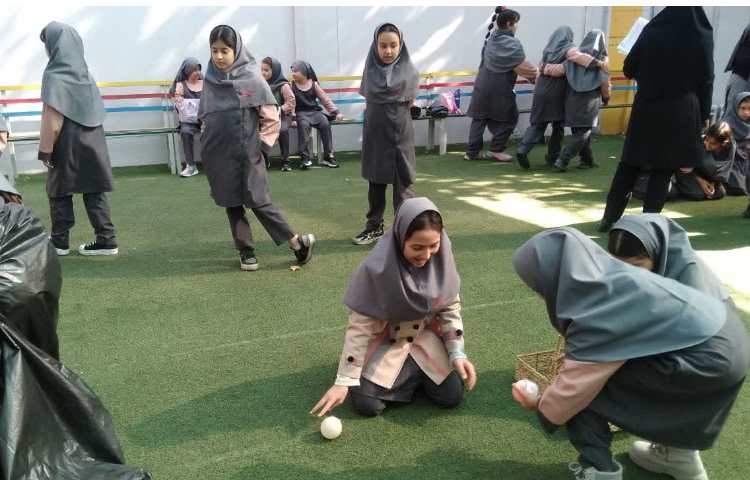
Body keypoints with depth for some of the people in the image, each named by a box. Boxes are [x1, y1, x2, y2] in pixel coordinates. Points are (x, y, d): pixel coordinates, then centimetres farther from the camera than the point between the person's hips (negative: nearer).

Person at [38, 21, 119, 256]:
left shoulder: (54, 75, -13)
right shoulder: (84, 72, 7)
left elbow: (52, 118, -16)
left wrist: (45, 149, -11)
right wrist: (91, 137, 17)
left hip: (66, 142, -6)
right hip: (91, 139, 6)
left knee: (59, 191, 8)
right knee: (93, 189, 7)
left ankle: (60, 241, 17)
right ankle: (106, 240, 5)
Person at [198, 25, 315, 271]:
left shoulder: (251, 77, -9)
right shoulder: (209, 79, 3)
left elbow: (270, 115, -5)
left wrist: (260, 143, -5)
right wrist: (207, 140, 11)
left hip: (246, 152, -4)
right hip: (218, 154, 4)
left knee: (258, 200, -2)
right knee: (231, 203, 8)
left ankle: (297, 242, 9)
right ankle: (246, 250, 20)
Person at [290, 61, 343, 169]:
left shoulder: (313, 84, 6)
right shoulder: (292, 85, 2)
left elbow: (325, 99, 5)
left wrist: (336, 112, -2)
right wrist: (292, 116, -22)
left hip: (315, 111, 2)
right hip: (301, 112, -2)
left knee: (325, 124, -26)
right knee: (303, 125, -34)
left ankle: (328, 156, -19)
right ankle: (305, 157, -30)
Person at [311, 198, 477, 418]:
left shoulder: (441, 257, -17)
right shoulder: (377, 267, -30)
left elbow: (450, 307, -3)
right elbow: (359, 326, -22)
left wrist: (457, 354, -13)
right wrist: (344, 381, -22)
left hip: (425, 335, 3)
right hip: (385, 339, -2)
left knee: (452, 396, -12)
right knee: (367, 403, -17)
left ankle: (419, 369, 18)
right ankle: (411, 371, 12)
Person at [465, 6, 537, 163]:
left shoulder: (491, 39, 11)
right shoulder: (511, 43, -13)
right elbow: (522, 66, -10)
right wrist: (536, 76, 5)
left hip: (482, 85, 7)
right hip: (499, 89, -7)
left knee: (479, 118, 11)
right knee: (509, 118, 9)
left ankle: (471, 151, 11)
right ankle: (495, 150, 10)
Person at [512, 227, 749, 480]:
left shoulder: (597, 316, -22)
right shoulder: (609, 275, 1)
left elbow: (574, 384, -11)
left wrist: (541, 406, 7)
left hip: (707, 359, -9)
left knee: (584, 388, -5)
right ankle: (680, 454, 42)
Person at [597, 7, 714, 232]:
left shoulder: (651, 30, -2)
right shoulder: (702, 35, -4)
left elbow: (629, 69, 2)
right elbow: (706, 79, -1)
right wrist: (705, 114, 8)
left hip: (646, 108, 1)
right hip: (680, 111, -1)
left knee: (629, 164, 10)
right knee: (663, 169, 6)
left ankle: (609, 218, 12)